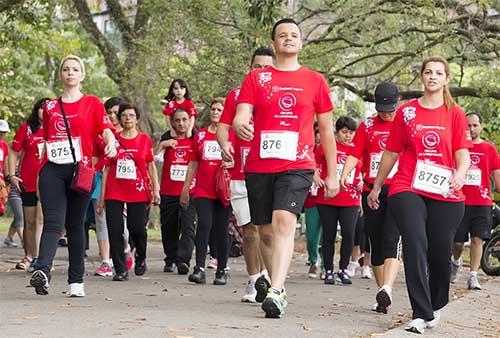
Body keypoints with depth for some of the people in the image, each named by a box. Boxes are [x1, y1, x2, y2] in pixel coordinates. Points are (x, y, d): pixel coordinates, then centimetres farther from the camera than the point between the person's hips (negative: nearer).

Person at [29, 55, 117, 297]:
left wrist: (111, 144, -24)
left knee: (76, 225, 4)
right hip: (52, 170, 1)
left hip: (80, 170, -1)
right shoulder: (50, 107, 17)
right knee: (53, 222, -14)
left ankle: (76, 281, 9)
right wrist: (41, 170, 15)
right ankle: (42, 272, -31)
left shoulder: (92, 103, 9)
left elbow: (106, 130, -2)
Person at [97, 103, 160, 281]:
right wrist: (102, 196, 6)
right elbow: (106, 169, 9)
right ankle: (120, 270, 5)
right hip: (114, 192, 1)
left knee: (138, 229, -6)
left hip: (138, 192, -1)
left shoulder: (145, 140, 6)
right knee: (115, 231, -4)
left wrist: (156, 189, 2)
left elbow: (151, 166, 12)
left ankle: (141, 258, 24)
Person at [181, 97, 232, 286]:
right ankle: (199, 269, -15)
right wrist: (185, 189, 14)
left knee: (221, 229, 3)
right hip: (203, 190, 1)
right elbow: (193, 164, 15)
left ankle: (222, 270, 12)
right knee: (204, 224, -12)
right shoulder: (200, 135, 11)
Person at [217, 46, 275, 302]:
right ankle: (253, 282, 14)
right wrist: (224, 145, -12)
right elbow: (223, 125, 9)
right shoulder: (236, 96, 12)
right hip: (240, 175, 2)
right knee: (249, 230, 4)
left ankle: (266, 277, -8)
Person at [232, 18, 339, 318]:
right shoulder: (256, 78, 9)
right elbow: (241, 115, -2)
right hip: (259, 167, 2)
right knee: (266, 231, 8)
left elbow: (326, 130, 13)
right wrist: (240, 125, -27)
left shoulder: (315, 81, 9)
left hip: (297, 166, -2)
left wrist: (332, 174, 12)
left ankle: (276, 292, -28)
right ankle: (274, 277, 30)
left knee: (284, 222, -21)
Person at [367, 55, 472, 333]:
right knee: (416, 246, -16)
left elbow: (463, 152, 2)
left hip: (445, 195, 1)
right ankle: (422, 314, -17)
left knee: (441, 252, 2)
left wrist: (460, 173, -20)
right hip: (408, 189, 0)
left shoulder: (455, 113, 9)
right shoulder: (406, 111, 10)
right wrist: (376, 187, 20)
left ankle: (436, 305, 28)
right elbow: (392, 152, 16)